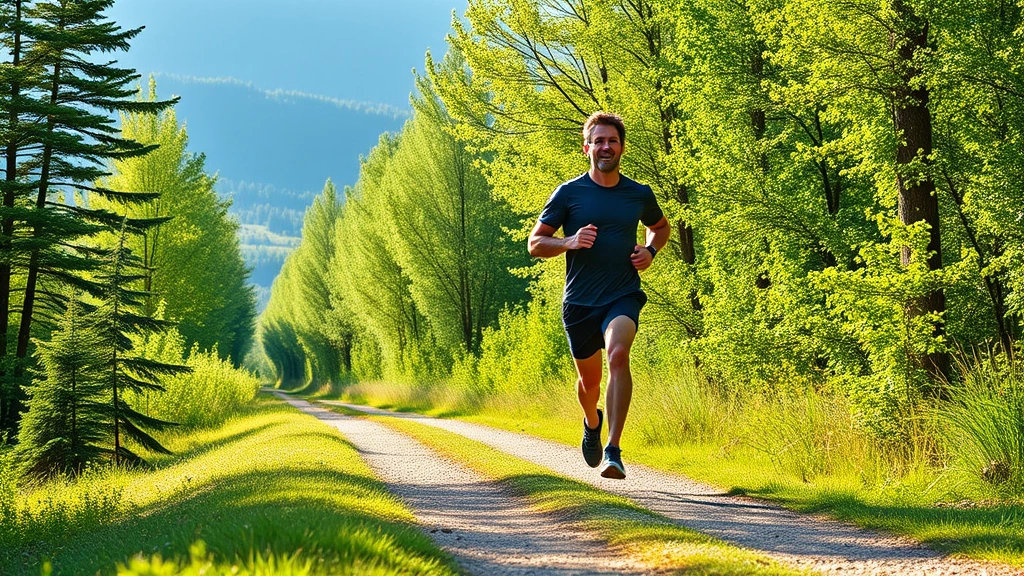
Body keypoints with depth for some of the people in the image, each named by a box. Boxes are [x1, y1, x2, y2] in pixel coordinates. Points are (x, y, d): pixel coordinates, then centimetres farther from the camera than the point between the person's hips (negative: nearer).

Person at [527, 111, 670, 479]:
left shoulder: (640, 195, 5)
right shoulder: (568, 193, -1)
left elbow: (661, 226, 26)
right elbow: (535, 243, 1)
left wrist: (650, 251, 4)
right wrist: (570, 242, -18)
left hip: (624, 295, -1)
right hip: (579, 301, 1)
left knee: (618, 354, -29)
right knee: (589, 379, 14)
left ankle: (614, 451, -31)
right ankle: (592, 422, 52)